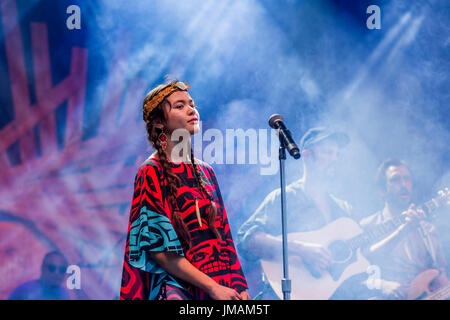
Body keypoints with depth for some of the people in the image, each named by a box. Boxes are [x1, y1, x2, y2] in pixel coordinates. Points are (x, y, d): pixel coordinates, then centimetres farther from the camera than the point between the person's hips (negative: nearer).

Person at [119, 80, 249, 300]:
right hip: (178, 288, -5)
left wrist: (240, 286, 2)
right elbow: (159, 249, -10)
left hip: (223, 288, 5)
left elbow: (224, 236, 14)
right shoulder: (152, 173, -4)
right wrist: (212, 287, -14)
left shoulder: (205, 172, 14)